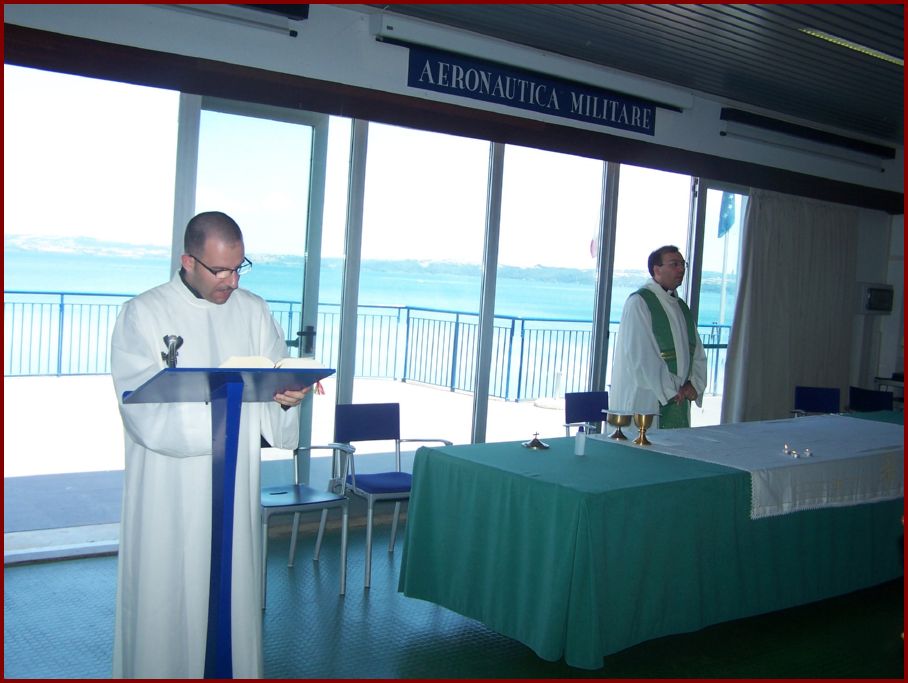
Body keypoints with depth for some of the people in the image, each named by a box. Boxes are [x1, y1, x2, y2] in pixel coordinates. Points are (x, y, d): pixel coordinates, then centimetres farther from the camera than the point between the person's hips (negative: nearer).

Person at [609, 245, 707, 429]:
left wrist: (695, 385, -1)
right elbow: (641, 356, -15)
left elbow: (698, 353, 16)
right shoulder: (638, 303, -7)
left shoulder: (681, 307, 17)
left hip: (679, 402, 7)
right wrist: (670, 389, -13)